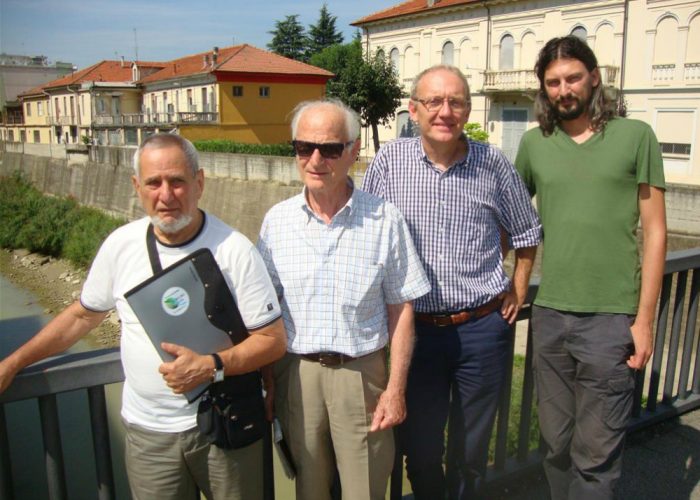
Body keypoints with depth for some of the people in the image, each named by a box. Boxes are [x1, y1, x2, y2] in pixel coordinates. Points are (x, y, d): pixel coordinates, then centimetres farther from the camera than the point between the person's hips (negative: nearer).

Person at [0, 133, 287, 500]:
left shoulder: (234, 250, -15)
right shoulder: (120, 245, -4)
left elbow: (273, 340, -12)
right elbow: (83, 315, 12)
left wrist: (210, 365, -26)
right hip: (148, 432, 2)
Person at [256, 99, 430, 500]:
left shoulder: (384, 219, -7)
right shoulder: (277, 220, -1)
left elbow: (401, 308, -3)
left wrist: (396, 388, -5)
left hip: (362, 374, -2)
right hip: (295, 373, 2)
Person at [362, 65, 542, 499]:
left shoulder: (494, 164, -2)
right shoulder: (389, 161, -4)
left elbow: (526, 232, 13)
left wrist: (519, 291, 8)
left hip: (483, 328, 1)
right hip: (414, 328, 0)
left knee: (471, 452, 16)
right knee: (420, 451, 13)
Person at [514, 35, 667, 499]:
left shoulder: (635, 136, 0)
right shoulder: (534, 144, 7)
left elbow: (654, 232, -1)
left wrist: (645, 318, -5)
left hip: (610, 318, -3)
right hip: (549, 315, 3)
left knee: (596, 454, 4)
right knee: (557, 444, 15)